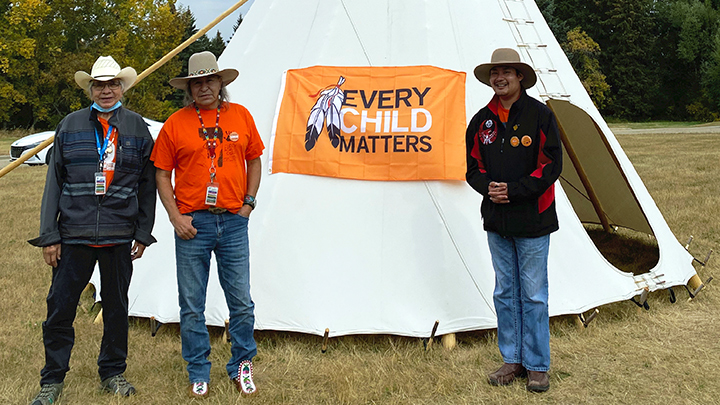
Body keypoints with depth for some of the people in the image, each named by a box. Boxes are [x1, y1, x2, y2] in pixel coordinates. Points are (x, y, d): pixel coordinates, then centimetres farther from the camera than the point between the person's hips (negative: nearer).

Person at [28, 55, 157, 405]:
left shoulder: (137, 127, 6)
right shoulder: (70, 126, 5)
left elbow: (147, 186, 9)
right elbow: (54, 183, 5)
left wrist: (143, 233, 5)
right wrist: (49, 234, 0)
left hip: (119, 238, 1)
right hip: (74, 235, 0)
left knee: (116, 307, 10)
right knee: (60, 307, 1)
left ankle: (112, 373, 27)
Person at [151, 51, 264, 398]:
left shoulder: (240, 116, 6)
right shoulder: (175, 123, 0)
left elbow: (254, 160, 15)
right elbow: (161, 174, 4)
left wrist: (248, 203, 5)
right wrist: (175, 216, -5)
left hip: (233, 222, 1)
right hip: (193, 224, -1)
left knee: (241, 303, 6)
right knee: (192, 306, 6)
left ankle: (241, 366, 26)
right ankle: (198, 374, 21)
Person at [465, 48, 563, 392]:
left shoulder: (539, 115, -6)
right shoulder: (482, 120, 7)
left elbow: (551, 166, -9)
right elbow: (473, 167, 12)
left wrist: (513, 190, -16)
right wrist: (488, 188, -9)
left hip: (532, 221, -5)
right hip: (496, 221, 5)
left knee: (533, 295, 1)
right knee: (505, 292, 11)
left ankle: (537, 366, 13)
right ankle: (512, 360, 23)